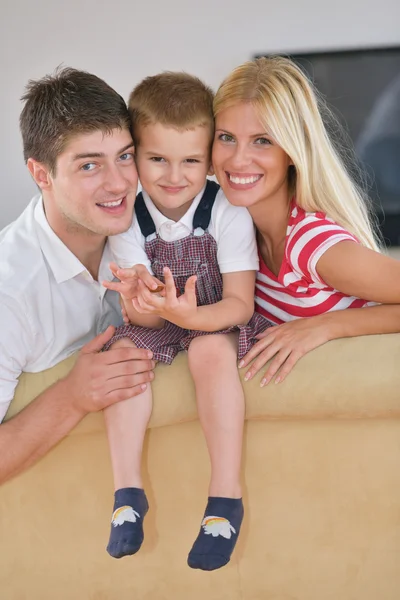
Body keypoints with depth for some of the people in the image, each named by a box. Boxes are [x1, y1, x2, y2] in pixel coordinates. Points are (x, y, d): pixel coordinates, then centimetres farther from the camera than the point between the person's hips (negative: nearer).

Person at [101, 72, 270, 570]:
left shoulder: (228, 213, -19)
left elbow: (239, 303, -21)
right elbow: (141, 316, -14)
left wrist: (189, 314, -42)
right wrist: (143, 303, -41)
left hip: (218, 321, -3)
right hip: (158, 324, 3)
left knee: (210, 349, -33)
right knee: (123, 348, -24)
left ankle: (226, 497, -28)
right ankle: (127, 493, -19)